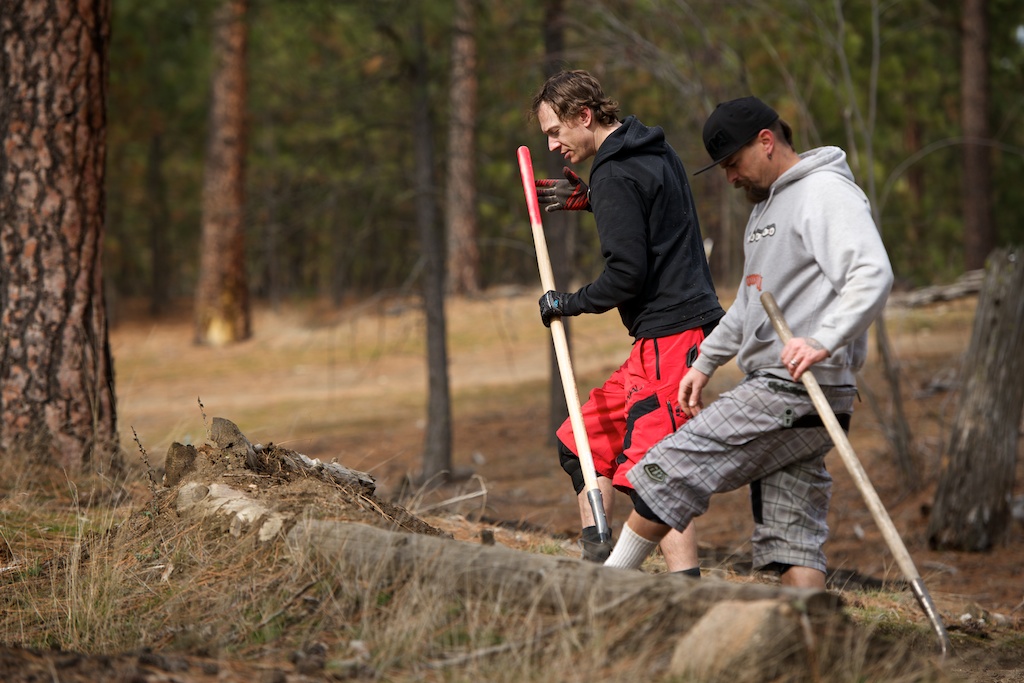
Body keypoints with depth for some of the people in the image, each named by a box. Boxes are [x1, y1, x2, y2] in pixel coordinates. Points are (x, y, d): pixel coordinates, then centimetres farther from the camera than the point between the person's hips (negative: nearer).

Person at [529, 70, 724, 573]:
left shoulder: (614, 176, -14)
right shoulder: (656, 150, 16)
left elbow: (627, 272, -19)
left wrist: (572, 303, -3)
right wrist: (590, 200, 19)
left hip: (667, 333, -11)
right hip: (684, 324, 11)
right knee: (582, 439, 16)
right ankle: (597, 556, 15)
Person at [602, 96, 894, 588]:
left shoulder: (826, 193, -9)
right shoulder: (767, 205, 24)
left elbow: (873, 275, -23)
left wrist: (822, 342, -34)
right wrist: (706, 362, 28)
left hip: (797, 388, -10)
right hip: (773, 389, 10)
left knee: (673, 466, -9)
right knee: (791, 537, 3)